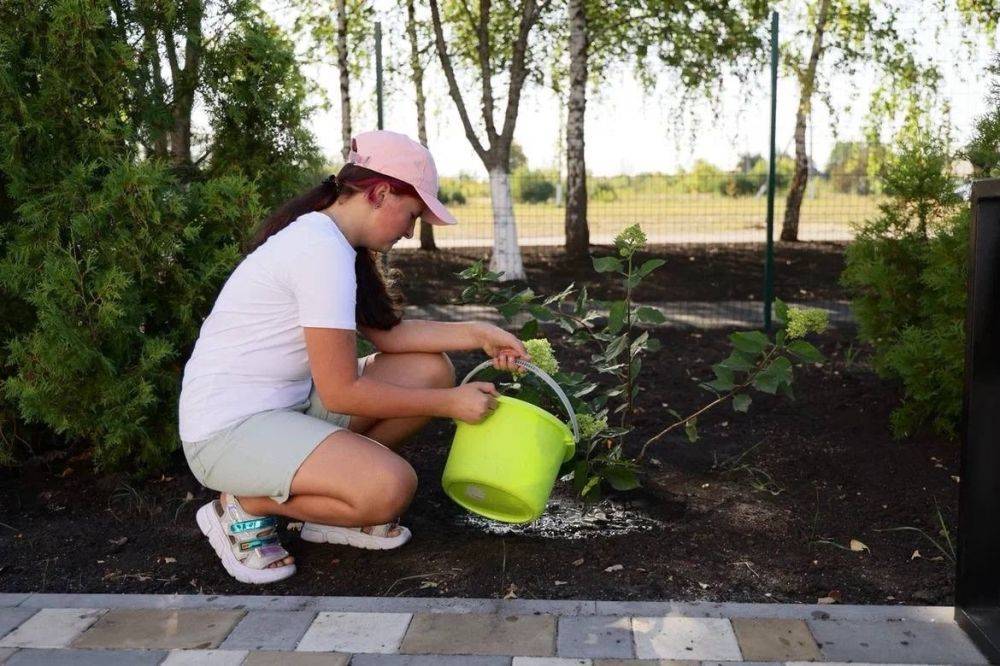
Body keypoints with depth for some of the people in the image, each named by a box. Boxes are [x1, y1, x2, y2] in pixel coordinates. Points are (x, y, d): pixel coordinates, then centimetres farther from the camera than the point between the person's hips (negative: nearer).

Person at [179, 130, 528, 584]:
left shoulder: (334, 240, 8)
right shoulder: (322, 248, -22)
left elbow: (386, 333, 9)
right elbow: (341, 392, -22)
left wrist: (476, 334, 0)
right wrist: (450, 403, -14)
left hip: (288, 403, 10)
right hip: (227, 428, -10)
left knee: (431, 370, 3)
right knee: (391, 487, -29)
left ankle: (341, 489, 9)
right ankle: (243, 507, -5)